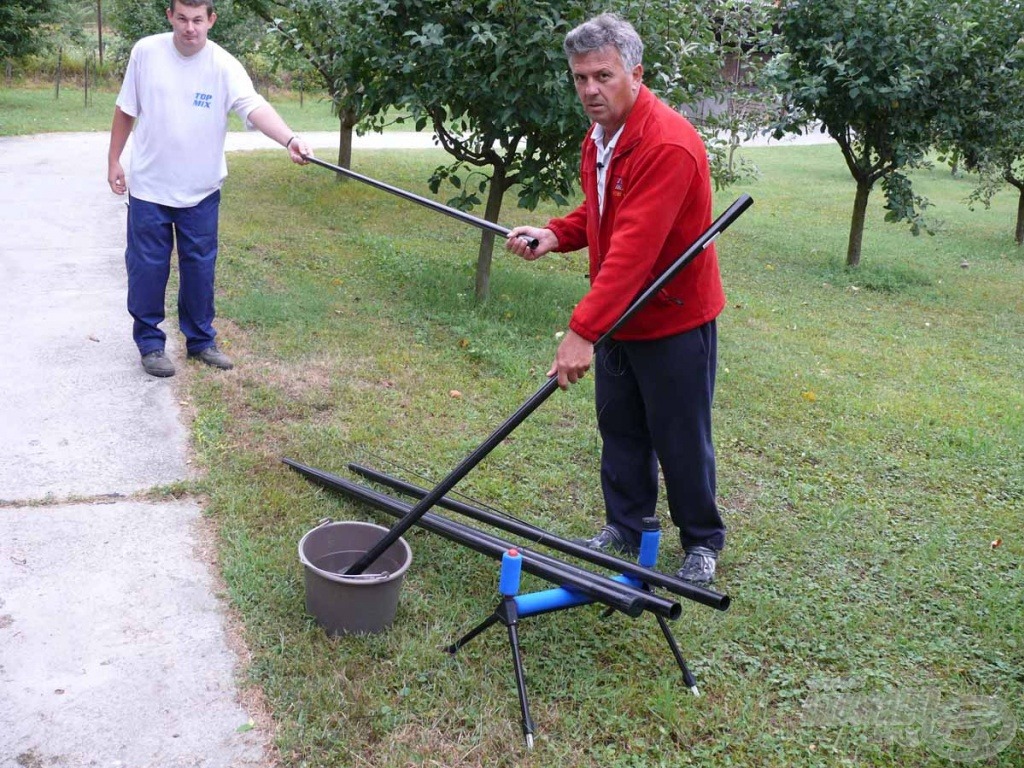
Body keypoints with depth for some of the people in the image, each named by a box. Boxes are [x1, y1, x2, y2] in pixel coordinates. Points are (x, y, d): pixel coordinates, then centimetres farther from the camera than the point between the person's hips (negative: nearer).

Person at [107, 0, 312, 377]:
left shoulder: (224, 65, -13)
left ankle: (200, 340, 26)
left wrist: (290, 139, -48)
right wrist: (113, 160, 7)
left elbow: (255, 107, -31)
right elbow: (125, 110, 4)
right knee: (147, 268, 5)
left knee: (200, 268, 9)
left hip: (201, 191, 0)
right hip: (149, 186, 0)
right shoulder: (145, 52, -7)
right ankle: (150, 343, 20)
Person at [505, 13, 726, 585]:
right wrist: (556, 234, -4)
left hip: (674, 322, -8)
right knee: (620, 430, 16)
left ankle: (703, 542, 27)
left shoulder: (668, 145, -26)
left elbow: (633, 249, -34)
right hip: (617, 316, 8)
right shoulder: (599, 138, 3)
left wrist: (583, 331, -38)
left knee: (682, 441, 6)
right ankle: (626, 530, 33)